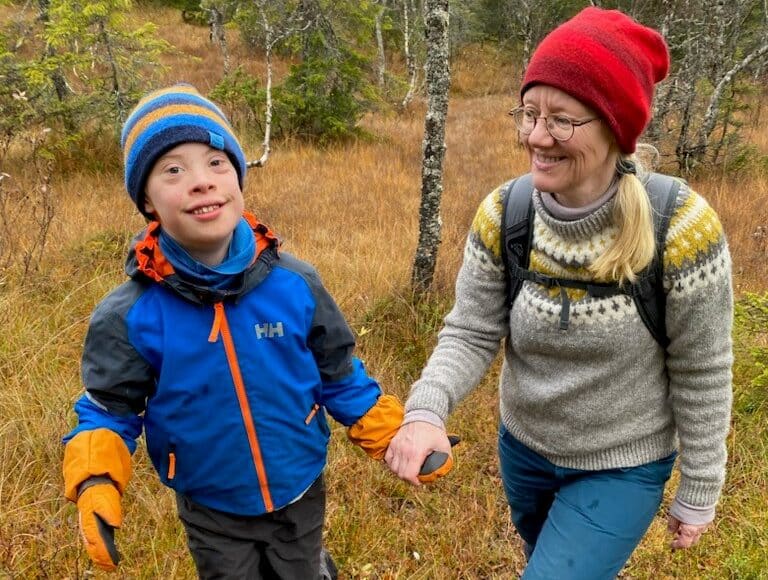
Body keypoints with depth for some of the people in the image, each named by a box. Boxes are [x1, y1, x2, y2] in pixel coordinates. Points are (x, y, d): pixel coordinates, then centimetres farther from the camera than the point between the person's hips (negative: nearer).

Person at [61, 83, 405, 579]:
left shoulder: (296, 285, -16)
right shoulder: (129, 317, -19)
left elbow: (340, 378, -3)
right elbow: (108, 410, -7)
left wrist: (398, 439, -7)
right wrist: (96, 486, -23)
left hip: (302, 496, 1)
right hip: (212, 514, -1)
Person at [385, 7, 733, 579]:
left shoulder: (680, 228, -26)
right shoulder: (502, 216, -16)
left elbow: (701, 375, -15)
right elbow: (470, 334, -12)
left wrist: (700, 490, -6)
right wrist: (426, 409, -32)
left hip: (623, 469, -4)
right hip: (523, 449, 4)